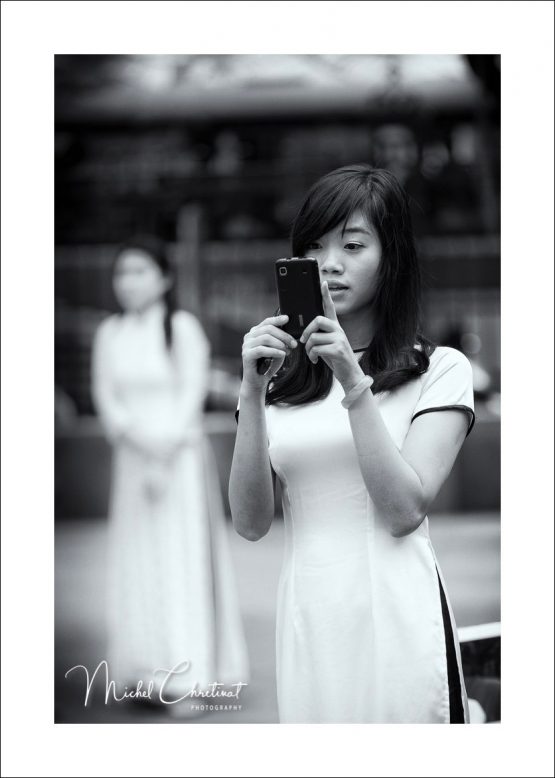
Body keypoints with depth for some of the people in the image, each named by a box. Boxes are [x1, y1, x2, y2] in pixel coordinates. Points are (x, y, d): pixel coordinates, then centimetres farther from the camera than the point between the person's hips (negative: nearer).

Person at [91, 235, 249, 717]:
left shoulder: (183, 328, -4)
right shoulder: (110, 333, 8)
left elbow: (192, 397, -9)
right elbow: (106, 397, 2)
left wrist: (164, 459, -15)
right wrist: (138, 437, -15)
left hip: (181, 457, -4)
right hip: (132, 458, 4)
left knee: (183, 563, -6)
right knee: (137, 565, 3)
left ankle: (188, 680, -5)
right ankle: (154, 673, 10)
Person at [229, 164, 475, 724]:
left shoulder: (439, 370, 2)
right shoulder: (281, 377, 11)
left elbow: (404, 510, -10)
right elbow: (251, 524, 1)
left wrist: (354, 383, -15)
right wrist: (252, 394, -9)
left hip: (397, 613, -3)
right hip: (306, 619, 3)